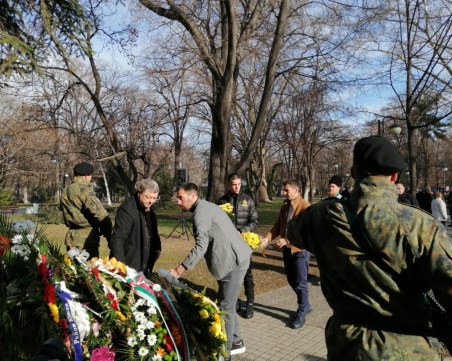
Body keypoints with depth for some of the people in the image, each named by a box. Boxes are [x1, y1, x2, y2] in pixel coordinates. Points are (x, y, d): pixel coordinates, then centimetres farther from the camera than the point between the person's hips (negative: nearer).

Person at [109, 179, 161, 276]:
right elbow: (117, 238, -25)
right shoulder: (127, 209, -19)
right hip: (128, 265, -7)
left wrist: (157, 248, 11)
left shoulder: (150, 210, 7)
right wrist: (120, 264, -32)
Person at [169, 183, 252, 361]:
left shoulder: (201, 211, -16)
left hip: (234, 261, -10)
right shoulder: (206, 207, 15)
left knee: (225, 307, -2)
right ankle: (236, 342, 33)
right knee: (225, 304, 19)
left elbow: (201, 246, -25)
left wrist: (179, 269, -24)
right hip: (232, 259, 10)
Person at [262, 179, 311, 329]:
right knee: (292, 281, 18)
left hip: (300, 250, -7)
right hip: (287, 249, 8)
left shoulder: (305, 206, -17)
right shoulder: (284, 207, 8)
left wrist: (286, 240, -27)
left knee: (300, 283, 5)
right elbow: (278, 225, 9)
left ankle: (301, 313, 23)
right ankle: (305, 305, 39)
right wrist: (268, 238, -7)